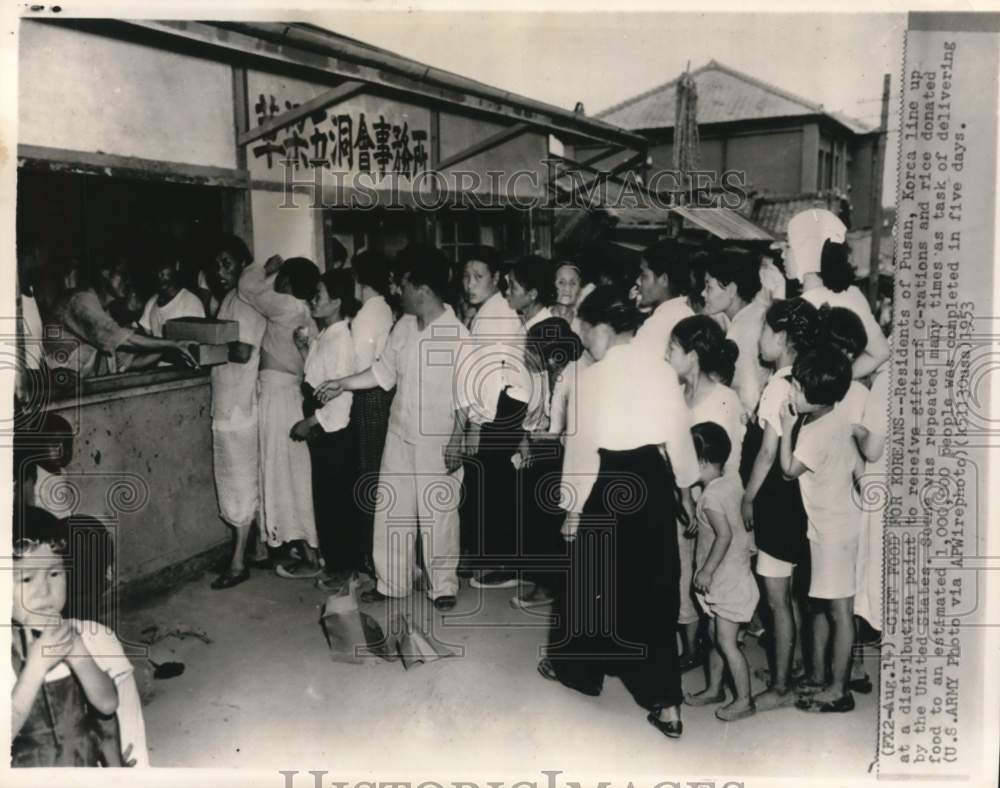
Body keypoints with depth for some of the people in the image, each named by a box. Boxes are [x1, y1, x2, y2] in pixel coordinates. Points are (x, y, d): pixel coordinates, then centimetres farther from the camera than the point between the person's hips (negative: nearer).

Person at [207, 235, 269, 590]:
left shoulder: (246, 302, -13)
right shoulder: (227, 301, 15)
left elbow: (242, 352, -22)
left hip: (238, 408, -9)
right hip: (227, 405, 9)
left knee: (241, 485, -3)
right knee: (250, 482, 15)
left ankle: (238, 563, 5)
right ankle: (262, 547, 25)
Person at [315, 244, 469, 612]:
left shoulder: (457, 336, -15)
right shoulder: (403, 326, 3)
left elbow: (464, 396, -13)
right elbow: (384, 372, 12)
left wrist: (456, 440, -15)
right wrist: (341, 384, 8)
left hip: (439, 442, -6)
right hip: (399, 436, 6)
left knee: (439, 514, 6)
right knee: (391, 511, 12)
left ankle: (443, 586, 22)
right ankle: (390, 581, 26)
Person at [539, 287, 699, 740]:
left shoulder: (594, 377, -11)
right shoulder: (662, 369, 3)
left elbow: (583, 446, -10)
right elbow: (680, 432, 9)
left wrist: (573, 509, -3)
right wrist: (684, 485, 22)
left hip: (610, 486, -4)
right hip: (654, 481, 5)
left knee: (593, 580, 15)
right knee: (655, 585, 10)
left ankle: (578, 667, 37)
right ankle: (666, 704, 11)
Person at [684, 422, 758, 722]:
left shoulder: (710, 496, -22)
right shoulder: (733, 480, 4)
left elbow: (724, 535, -27)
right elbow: (745, 522, 11)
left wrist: (706, 570, -21)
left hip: (727, 580, -9)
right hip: (729, 576, 9)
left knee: (726, 642, 0)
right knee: (714, 636, 18)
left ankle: (744, 701, 10)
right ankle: (714, 689, 30)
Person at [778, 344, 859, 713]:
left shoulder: (814, 432, -24)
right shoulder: (839, 418, 3)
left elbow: (789, 469, -10)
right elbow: (857, 464, 13)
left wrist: (786, 427, -10)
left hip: (833, 529, -10)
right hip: (829, 523, 10)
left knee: (839, 610, 0)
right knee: (820, 603, 16)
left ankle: (838, 690, 11)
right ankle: (818, 677, 27)